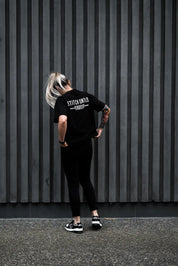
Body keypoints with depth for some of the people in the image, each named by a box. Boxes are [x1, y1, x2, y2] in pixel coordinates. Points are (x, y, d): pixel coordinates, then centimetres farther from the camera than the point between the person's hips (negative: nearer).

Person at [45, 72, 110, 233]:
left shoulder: (61, 101, -14)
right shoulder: (86, 96, 2)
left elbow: (62, 120, -32)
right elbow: (107, 109, 7)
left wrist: (61, 140, -18)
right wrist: (101, 128, 16)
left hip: (70, 148, -5)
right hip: (87, 146, 5)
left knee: (73, 184, 6)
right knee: (86, 180, 20)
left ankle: (77, 223, 13)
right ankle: (95, 216, 18)